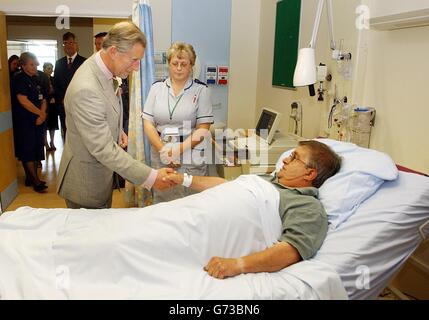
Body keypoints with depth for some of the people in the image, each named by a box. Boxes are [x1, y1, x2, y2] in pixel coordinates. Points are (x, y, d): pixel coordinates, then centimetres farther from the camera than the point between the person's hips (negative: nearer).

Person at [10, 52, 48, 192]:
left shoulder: (36, 79, 14)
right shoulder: (18, 79, -8)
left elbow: (43, 100, 13)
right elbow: (23, 101, -17)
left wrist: (42, 115, -4)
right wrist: (40, 113, -10)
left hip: (37, 121, 7)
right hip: (24, 122, -7)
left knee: (35, 150, 9)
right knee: (28, 151, -4)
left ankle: (30, 178, 18)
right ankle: (36, 180, -1)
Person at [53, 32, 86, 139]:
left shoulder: (84, 62, -2)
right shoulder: (59, 63, 14)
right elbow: (56, 84, 14)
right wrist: (62, 99, 0)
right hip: (63, 105, 4)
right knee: (66, 134, 6)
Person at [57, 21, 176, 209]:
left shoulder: (105, 70, -2)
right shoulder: (86, 89, -32)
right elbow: (103, 149, -31)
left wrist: (117, 130, -1)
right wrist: (150, 177, -31)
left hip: (102, 175, 9)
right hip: (86, 183, -8)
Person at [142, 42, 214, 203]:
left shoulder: (201, 90, 0)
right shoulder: (157, 87, 7)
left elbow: (203, 129, -5)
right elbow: (148, 123, 3)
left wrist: (178, 150, -15)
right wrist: (163, 150, -9)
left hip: (191, 158, -2)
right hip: (160, 156, 2)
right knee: (162, 201, 9)